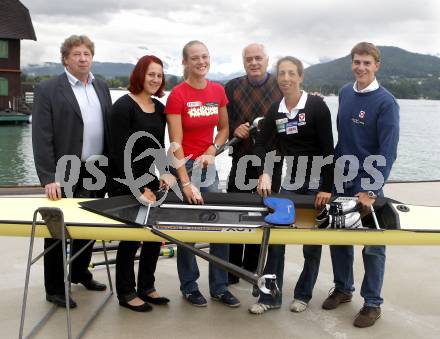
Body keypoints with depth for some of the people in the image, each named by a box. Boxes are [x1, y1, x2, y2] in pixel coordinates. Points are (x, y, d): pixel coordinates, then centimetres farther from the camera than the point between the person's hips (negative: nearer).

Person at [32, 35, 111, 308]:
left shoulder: (102, 87, 11)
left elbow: (109, 128, 12)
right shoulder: (48, 90, -7)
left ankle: (81, 273, 36)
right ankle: (55, 288, 19)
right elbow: (42, 138, -11)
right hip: (65, 174, -5)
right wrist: (49, 178, -18)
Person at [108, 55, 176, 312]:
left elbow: (158, 147, 11)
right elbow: (121, 153, -16)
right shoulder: (124, 106, -13)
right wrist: (139, 188, -16)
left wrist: (164, 172, -8)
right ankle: (126, 293, 19)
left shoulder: (159, 108, 8)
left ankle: (147, 287, 27)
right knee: (131, 238, 2)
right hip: (126, 185, -7)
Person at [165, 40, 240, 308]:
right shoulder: (177, 95, -11)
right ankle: (189, 286, 22)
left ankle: (220, 287, 18)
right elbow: (176, 143, -14)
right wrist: (186, 183, -20)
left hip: (209, 166, 5)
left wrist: (211, 151, -6)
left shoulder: (218, 91, 3)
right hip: (184, 166, -4)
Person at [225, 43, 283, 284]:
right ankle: (231, 269, 17)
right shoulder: (232, 87, 4)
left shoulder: (281, 87, 0)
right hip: (242, 160, 1)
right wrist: (235, 129, -13)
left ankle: (253, 267, 25)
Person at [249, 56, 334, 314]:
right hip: (287, 182, 4)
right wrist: (265, 173, -18)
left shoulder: (316, 105, -10)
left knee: (312, 242, 7)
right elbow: (261, 143, -1)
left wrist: (327, 187, -17)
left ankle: (303, 295, 23)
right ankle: (270, 297, 13)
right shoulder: (276, 110, 4)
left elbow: (328, 149, -13)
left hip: (316, 182, -4)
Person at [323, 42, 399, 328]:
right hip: (340, 180, 6)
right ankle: (343, 289, 32)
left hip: (368, 185, -6)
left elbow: (388, 153, -17)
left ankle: (373, 303, 18)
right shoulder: (345, 93, 5)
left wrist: (371, 191, -22)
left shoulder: (386, 103, -13)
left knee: (372, 246, 5)